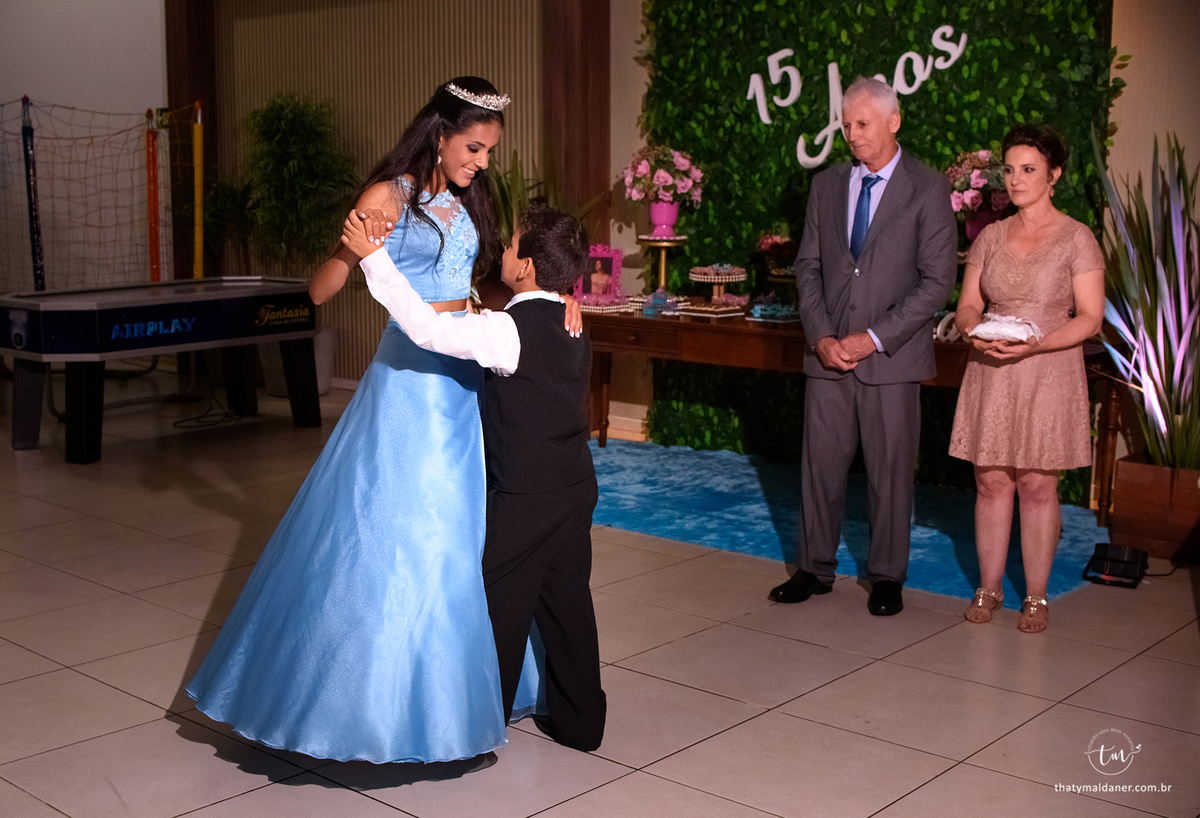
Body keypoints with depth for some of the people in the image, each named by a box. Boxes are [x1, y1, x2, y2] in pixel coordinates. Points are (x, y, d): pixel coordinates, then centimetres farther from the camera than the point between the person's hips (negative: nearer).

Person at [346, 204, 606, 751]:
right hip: (577, 486, 7)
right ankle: (579, 721, 22)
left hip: (524, 497, -7)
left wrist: (373, 258, -21)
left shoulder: (509, 330, -19)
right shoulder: (572, 328, 6)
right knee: (567, 598, 14)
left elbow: (427, 328, -26)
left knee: (503, 604, 6)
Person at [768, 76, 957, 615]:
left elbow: (937, 280, -8)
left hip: (891, 356, -3)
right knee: (820, 464, 8)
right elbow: (808, 267, 11)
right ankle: (815, 568, 22)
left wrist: (873, 338, -13)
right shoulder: (826, 185, 10)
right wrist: (820, 336, -4)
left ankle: (887, 577, 19)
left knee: (890, 471, 5)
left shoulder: (928, 190, -3)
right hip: (828, 353, 4)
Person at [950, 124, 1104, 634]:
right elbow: (968, 305, 11)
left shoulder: (1076, 238, -3)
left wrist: (1035, 344, -21)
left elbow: (1090, 318, -7)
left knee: (1038, 486, 1)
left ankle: (1036, 596, 12)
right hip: (990, 373, 3)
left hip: (1048, 374, -3)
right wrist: (973, 330, -13)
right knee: (991, 482, 5)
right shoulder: (991, 237, 9)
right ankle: (988, 589, 16)